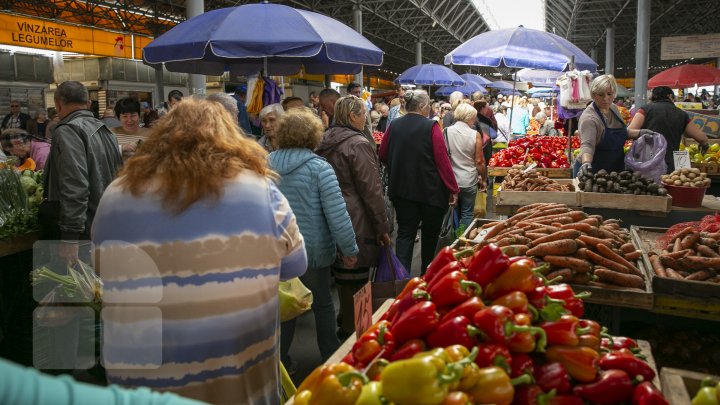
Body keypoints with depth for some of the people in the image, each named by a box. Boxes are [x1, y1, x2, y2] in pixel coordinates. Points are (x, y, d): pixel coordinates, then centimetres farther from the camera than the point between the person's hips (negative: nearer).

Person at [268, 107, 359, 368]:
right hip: (313, 249, -3)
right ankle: (331, 359, 28)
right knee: (322, 304, 15)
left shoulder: (266, 164, -3)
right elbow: (337, 214, -18)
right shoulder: (319, 167, -14)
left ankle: (280, 361, 29)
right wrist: (349, 250, -8)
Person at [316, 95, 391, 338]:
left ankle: (345, 322, 36)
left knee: (343, 276, 21)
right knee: (356, 281, 3)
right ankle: (352, 331, 14)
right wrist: (382, 227, -8)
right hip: (357, 224, -9)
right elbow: (371, 190, -15)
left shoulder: (325, 142, 10)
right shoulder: (359, 144, -15)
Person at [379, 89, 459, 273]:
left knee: (405, 232, 8)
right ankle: (427, 276, 32)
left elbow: (383, 155, 9)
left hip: (401, 189, 3)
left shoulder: (394, 126, 1)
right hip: (430, 190, -3)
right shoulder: (431, 127, -13)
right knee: (430, 234, 16)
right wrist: (453, 189, -8)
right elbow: (443, 160, -14)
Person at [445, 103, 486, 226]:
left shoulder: (446, 132, -5)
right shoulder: (475, 135, -11)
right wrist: (483, 179, 6)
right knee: (467, 214, 10)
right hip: (469, 181, -3)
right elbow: (479, 161, -8)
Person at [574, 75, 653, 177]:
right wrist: (586, 163, -52)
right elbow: (587, 144, -35)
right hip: (591, 171, -8)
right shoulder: (589, 118, -22)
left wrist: (639, 133, 5)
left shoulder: (613, 108, 4)